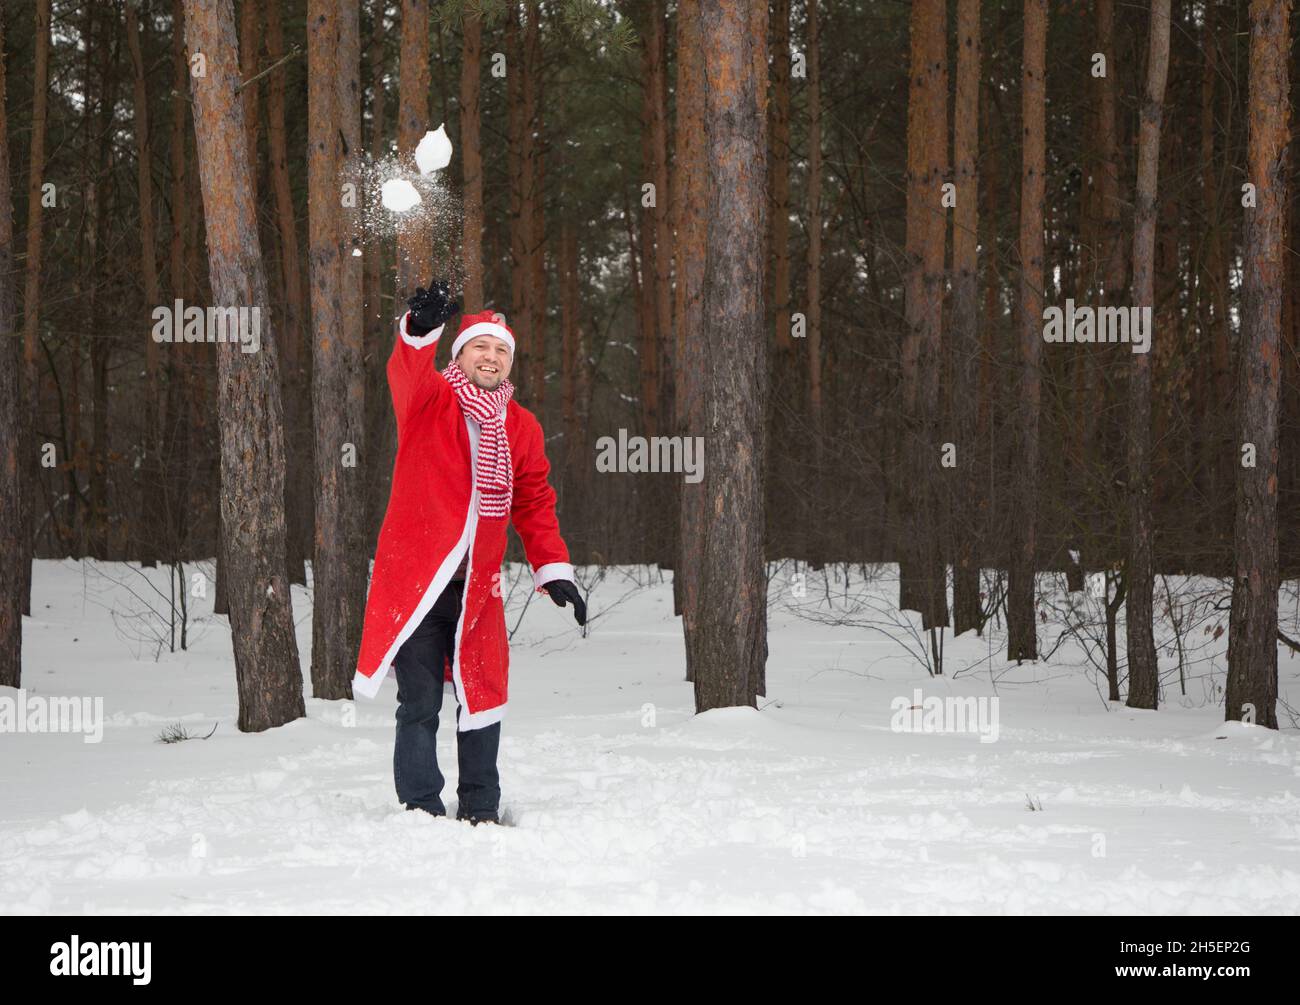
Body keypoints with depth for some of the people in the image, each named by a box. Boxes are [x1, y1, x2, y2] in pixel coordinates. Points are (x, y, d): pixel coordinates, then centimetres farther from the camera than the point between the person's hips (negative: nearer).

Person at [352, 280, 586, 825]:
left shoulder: (521, 427, 11)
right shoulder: (429, 400, -2)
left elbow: (535, 504, 16)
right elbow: (406, 373, -26)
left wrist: (554, 571, 5)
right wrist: (421, 329, -48)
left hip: (477, 585, 4)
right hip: (415, 579, -4)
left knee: (481, 697, 9)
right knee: (420, 703, -3)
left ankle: (480, 810, 20)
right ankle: (421, 810, 5)